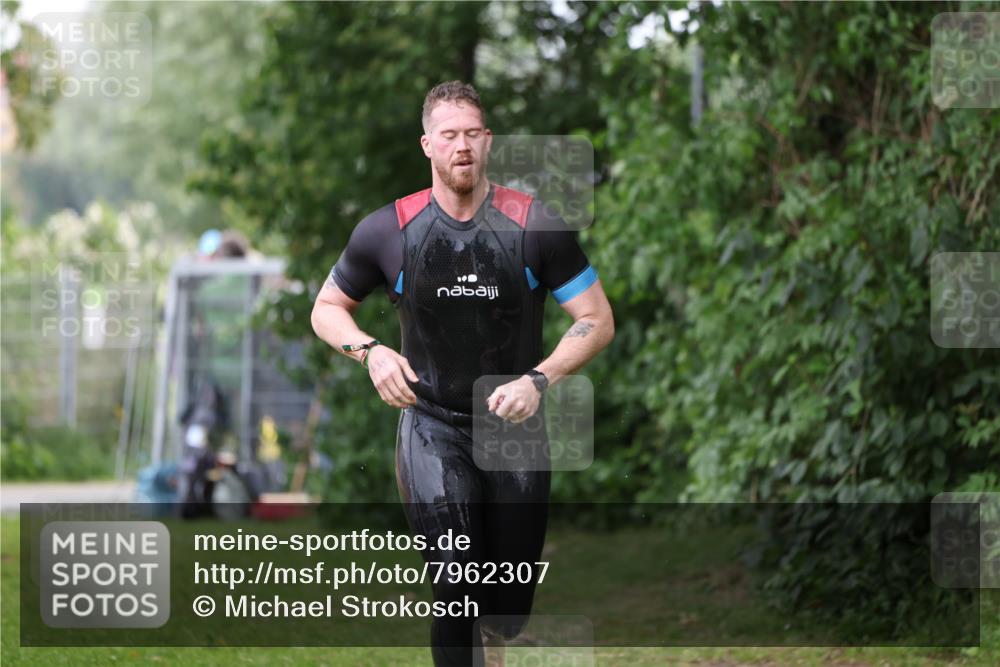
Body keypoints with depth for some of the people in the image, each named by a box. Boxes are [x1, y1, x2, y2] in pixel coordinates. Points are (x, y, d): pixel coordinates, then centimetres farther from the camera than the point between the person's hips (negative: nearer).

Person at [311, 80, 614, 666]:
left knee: (509, 612, 10)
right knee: (458, 588, -21)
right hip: (433, 426, -1)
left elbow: (597, 321, -3)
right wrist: (370, 351, -10)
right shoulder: (389, 231, -4)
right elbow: (327, 308, 11)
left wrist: (539, 380, -18)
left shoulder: (534, 225, -6)